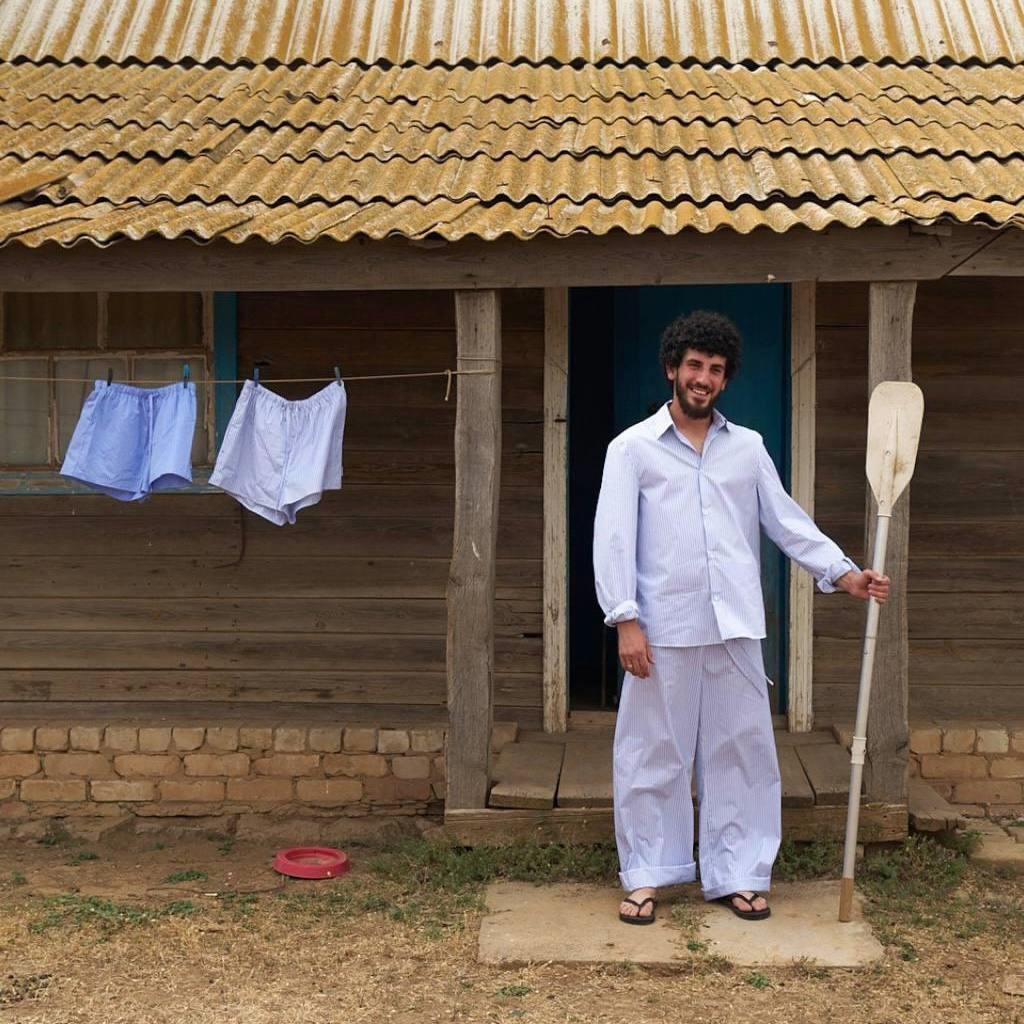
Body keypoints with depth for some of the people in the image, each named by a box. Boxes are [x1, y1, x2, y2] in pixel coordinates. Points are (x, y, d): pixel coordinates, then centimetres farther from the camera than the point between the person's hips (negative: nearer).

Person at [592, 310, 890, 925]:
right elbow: (614, 537, -3)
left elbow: (787, 521, 13)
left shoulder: (748, 447, 13)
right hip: (663, 630, -3)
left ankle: (737, 874, 18)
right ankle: (647, 875, 17)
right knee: (652, 756, 4)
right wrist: (626, 620, -12)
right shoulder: (633, 447, 2)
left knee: (740, 752, 7)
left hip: (735, 628, 3)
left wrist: (843, 573, 0)